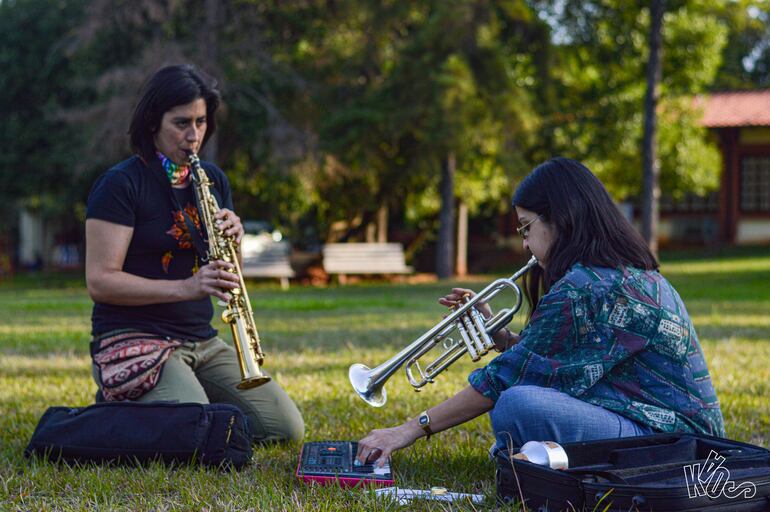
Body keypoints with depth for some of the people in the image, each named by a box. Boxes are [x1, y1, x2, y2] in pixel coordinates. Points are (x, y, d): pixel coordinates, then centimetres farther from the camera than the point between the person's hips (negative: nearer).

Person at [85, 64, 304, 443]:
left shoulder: (213, 181, 12)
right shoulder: (120, 185, -9)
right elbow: (99, 281, -15)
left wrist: (233, 238, -7)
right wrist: (184, 287, -25)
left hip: (202, 341, 7)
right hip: (134, 339, -7)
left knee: (289, 427, -4)